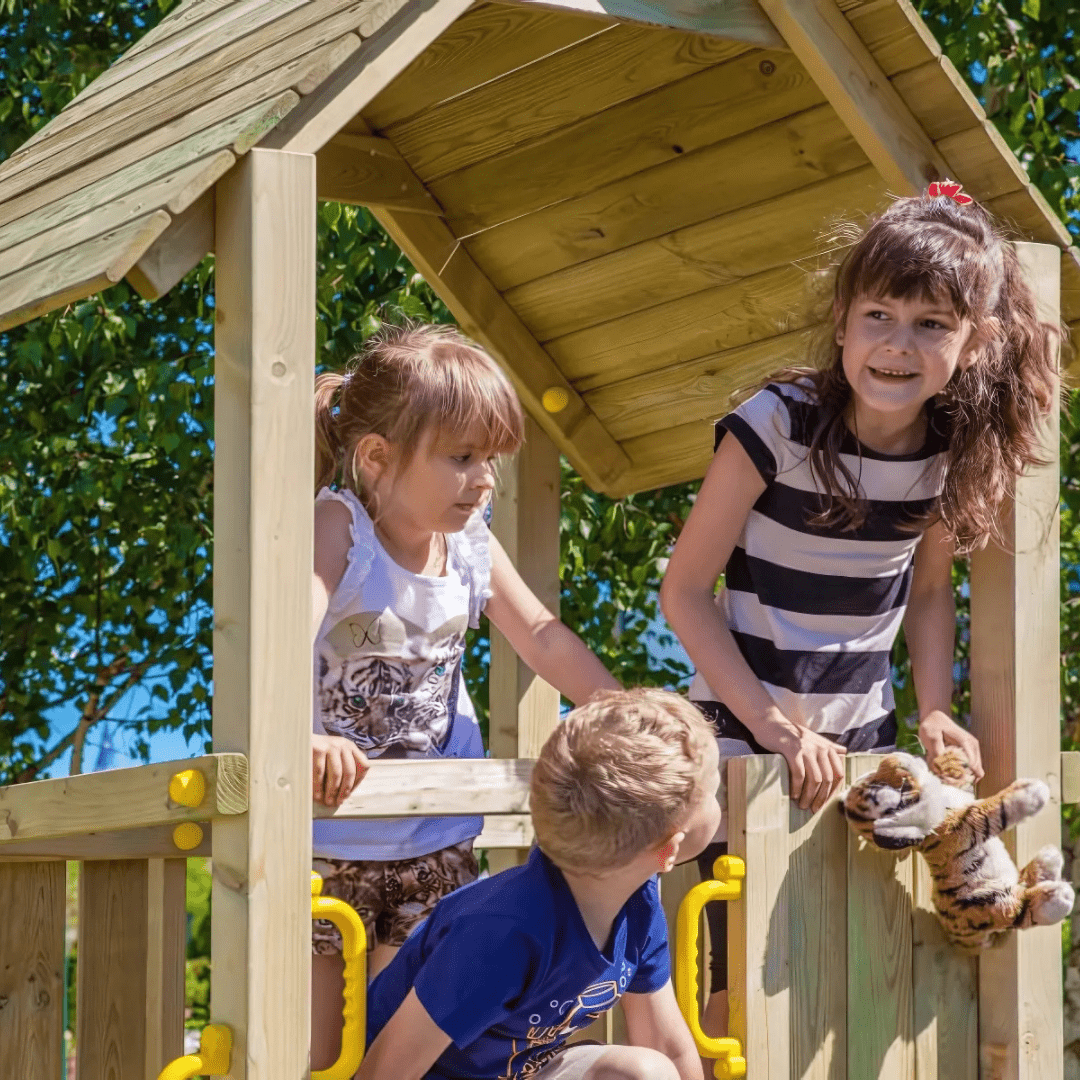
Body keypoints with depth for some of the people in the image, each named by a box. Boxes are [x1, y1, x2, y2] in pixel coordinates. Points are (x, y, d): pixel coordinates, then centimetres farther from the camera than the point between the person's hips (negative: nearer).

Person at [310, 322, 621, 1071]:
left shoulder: (471, 547, 0)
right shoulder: (338, 528, -17)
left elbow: (543, 638, 11)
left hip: (434, 844, 5)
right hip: (325, 843, -5)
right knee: (314, 1054, 1)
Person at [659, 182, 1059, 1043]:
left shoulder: (957, 450, -4)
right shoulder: (776, 428, -19)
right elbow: (686, 590, -14)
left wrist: (936, 713, -3)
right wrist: (773, 727, -19)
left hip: (863, 739, 5)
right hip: (747, 732, -5)